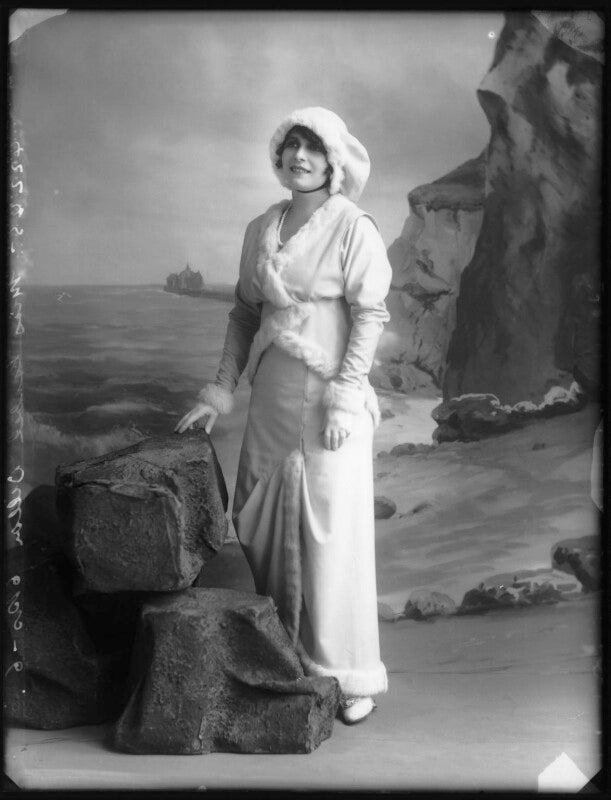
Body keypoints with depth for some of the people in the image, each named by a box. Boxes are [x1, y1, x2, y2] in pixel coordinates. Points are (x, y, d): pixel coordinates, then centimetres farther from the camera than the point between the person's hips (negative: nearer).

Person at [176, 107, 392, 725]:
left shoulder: (353, 228, -6)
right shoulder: (260, 229, 11)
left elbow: (370, 316, -9)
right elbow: (245, 312, 14)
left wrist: (343, 397, -15)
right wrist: (221, 389, 8)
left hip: (329, 397, -6)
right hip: (272, 396, 6)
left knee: (332, 529, -2)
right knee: (264, 526, 11)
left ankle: (349, 673, 13)